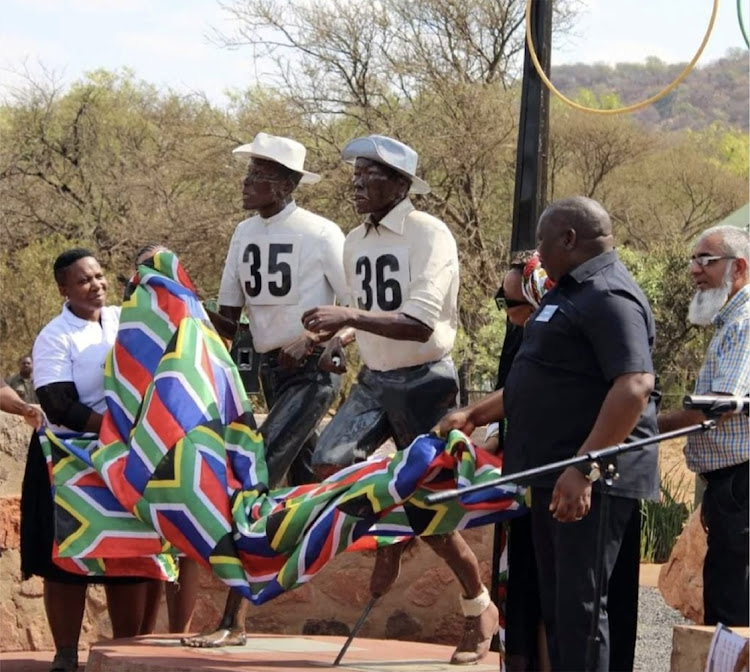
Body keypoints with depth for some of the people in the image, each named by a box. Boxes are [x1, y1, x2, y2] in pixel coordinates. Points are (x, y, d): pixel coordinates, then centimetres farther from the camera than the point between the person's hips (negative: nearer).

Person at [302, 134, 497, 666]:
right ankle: (388, 540, 17)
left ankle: (480, 607, 15)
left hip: (423, 381, -7)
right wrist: (342, 339, 1)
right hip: (374, 379, 7)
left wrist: (348, 317, -33)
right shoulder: (356, 242, 7)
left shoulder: (429, 235, -17)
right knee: (329, 465, -9)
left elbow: (419, 323, -26)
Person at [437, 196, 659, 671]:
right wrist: (475, 415, 25)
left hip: (593, 482, -11)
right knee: (556, 603, 12)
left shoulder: (609, 297, -15)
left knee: (579, 603, -9)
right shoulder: (571, 293, 20)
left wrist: (584, 469, -31)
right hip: (555, 475, 11)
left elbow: (635, 385, -27)